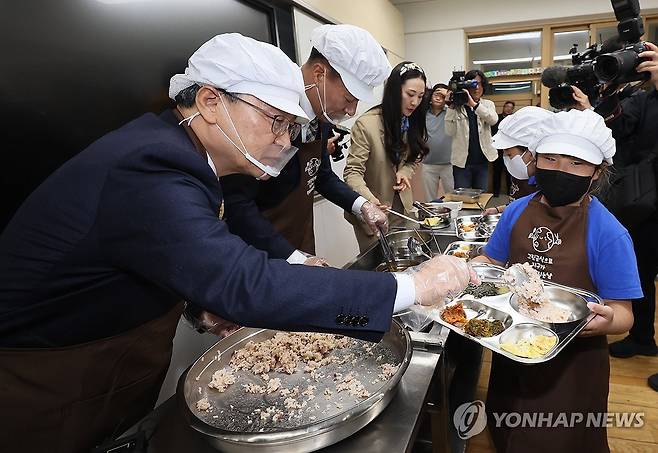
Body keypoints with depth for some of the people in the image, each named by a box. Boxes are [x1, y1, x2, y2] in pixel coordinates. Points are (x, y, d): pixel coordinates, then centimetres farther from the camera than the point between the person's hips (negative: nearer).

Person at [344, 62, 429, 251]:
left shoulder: (413, 122, 2)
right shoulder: (366, 124, -21)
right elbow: (353, 172, -23)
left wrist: (405, 172, -12)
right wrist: (369, 200, -41)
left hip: (401, 205, 6)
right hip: (372, 212, -6)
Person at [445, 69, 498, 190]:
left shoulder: (488, 104, 6)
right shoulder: (457, 106, -2)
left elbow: (493, 120, -16)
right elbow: (450, 132, -11)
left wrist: (473, 104, -28)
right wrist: (451, 107, -17)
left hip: (482, 161, 3)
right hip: (462, 161, -2)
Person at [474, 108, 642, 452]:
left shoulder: (609, 234, -18)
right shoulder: (517, 211, -6)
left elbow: (623, 313, -14)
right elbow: (490, 261, 6)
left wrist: (607, 320, -36)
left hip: (571, 365, -4)